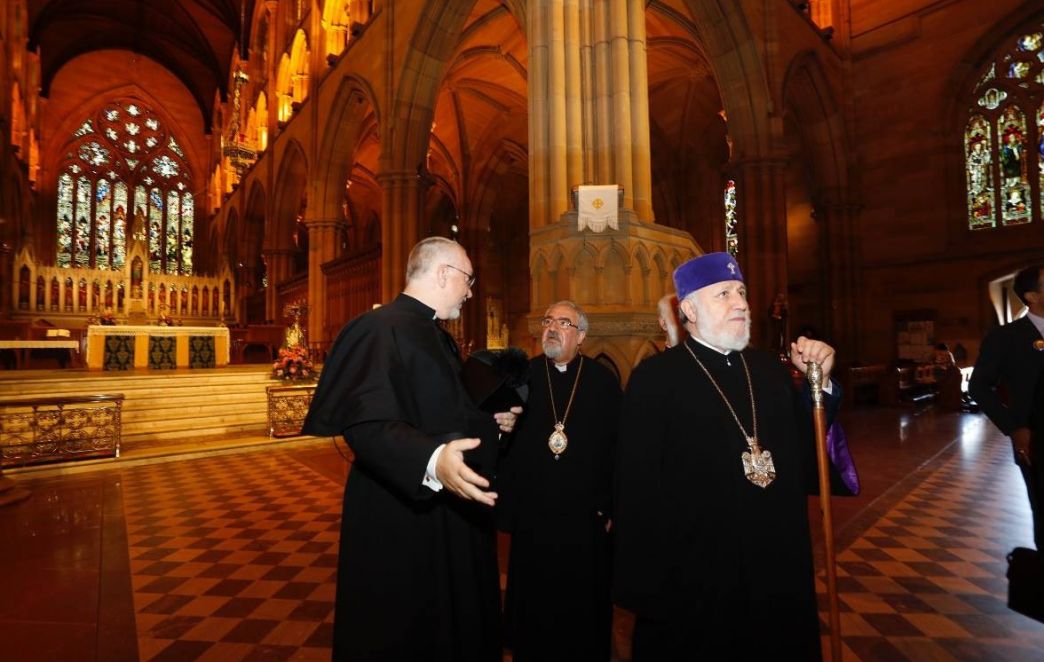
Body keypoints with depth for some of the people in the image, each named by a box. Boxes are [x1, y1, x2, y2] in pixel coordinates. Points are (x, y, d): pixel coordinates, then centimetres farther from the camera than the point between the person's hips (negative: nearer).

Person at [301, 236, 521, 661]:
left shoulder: (439, 336, 12)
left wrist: (490, 420, 9)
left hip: (448, 515, 10)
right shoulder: (381, 328, -20)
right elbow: (367, 424, -32)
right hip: (400, 522, -10)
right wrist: (431, 461, -46)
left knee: (450, 626, 24)